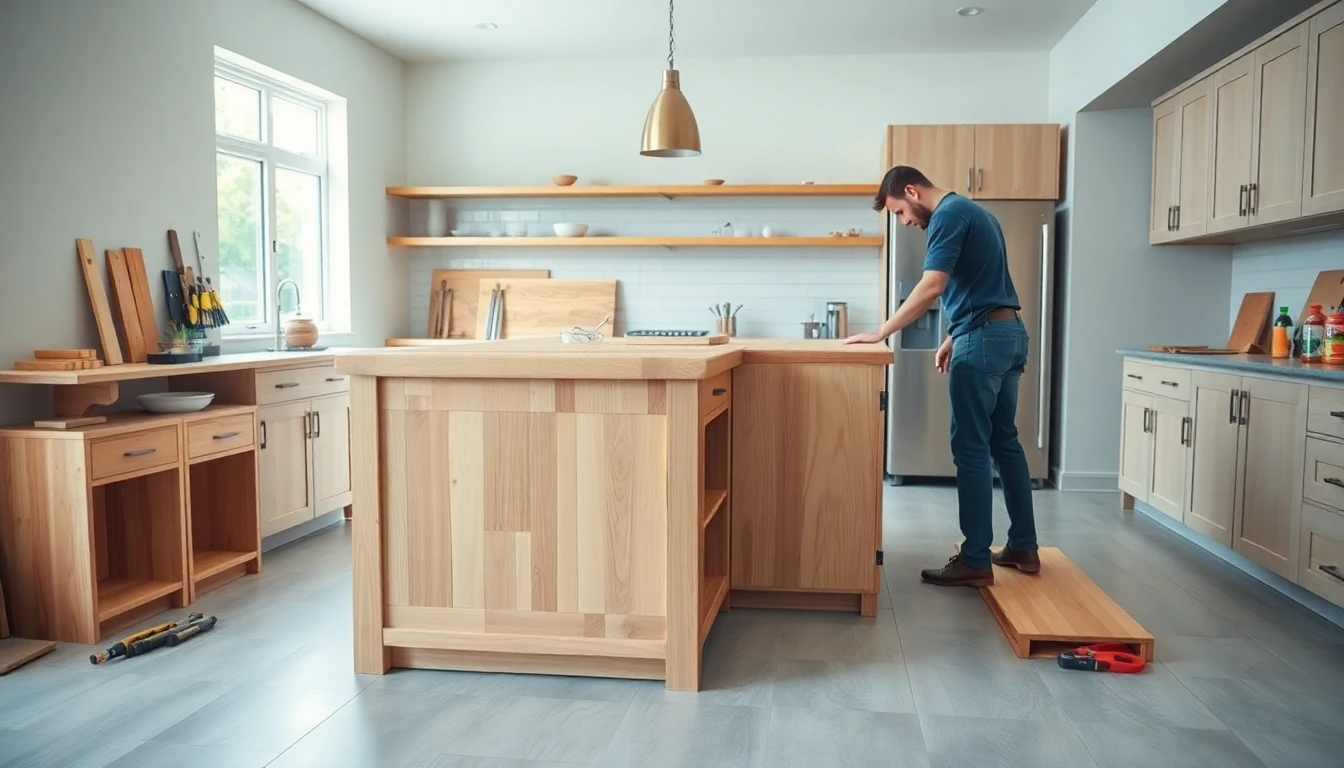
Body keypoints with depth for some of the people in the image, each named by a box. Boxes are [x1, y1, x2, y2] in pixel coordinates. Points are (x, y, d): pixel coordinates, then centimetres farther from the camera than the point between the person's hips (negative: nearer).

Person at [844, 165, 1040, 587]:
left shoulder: (948, 215, -11)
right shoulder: (970, 211, 19)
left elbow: (931, 288, -22)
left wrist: (881, 332, -17)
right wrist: (953, 339, 22)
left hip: (984, 338, -10)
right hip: (1008, 333, 10)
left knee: (971, 448, -5)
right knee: (1005, 441, 14)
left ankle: (976, 560, -1)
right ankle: (1023, 546, 21)